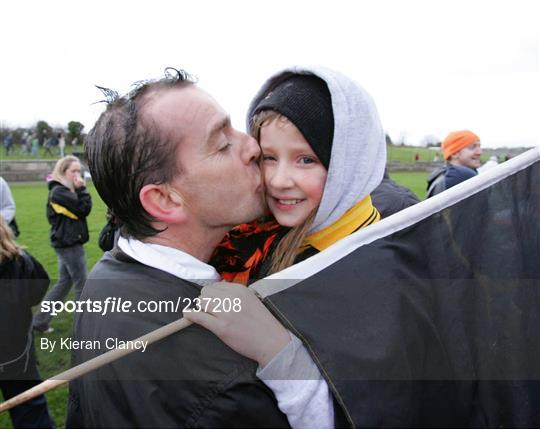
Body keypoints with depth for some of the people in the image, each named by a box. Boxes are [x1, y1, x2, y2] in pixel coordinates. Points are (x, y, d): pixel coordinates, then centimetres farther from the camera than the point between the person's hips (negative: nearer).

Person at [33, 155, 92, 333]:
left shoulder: (65, 190, 13)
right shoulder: (59, 192, -17)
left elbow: (84, 209, 11)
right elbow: (83, 209, -21)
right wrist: (81, 189, -15)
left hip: (66, 243, 10)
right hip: (69, 245, -10)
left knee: (64, 283, 17)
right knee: (82, 285, 1)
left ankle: (40, 320, 24)